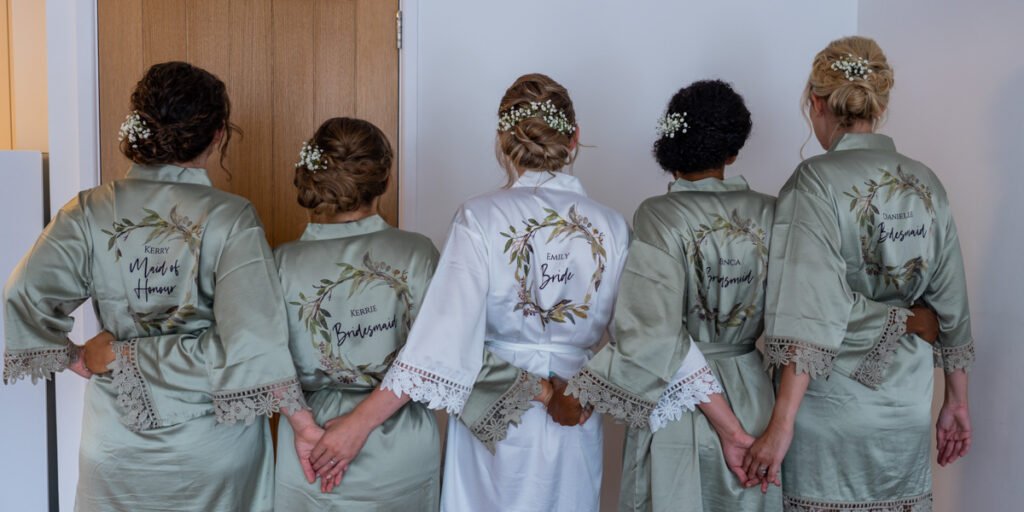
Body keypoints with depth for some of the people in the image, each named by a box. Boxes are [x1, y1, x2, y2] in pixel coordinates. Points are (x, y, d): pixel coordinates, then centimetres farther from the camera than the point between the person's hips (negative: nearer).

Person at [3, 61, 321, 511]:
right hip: (215, 452, -2)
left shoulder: (90, 213, -7)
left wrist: (77, 360, -2)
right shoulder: (229, 218, -16)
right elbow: (252, 343, -23)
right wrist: (302, 422, -15)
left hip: (118, 450, 3)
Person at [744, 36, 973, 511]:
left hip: (830, 404, -5)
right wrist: (957, 401, 18)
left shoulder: (817, 181, -14)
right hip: (906, 404, 5)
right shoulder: (927, 184, 3)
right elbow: (951, 307, 8)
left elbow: (813, 314, -21)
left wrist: (781, 425, -20)